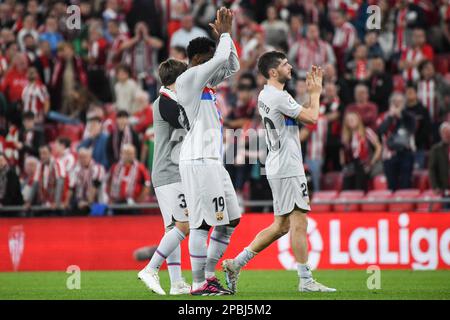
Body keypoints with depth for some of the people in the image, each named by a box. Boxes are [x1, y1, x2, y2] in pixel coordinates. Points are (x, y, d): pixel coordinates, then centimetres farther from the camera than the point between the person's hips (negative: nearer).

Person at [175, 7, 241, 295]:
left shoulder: (204, 82, 19)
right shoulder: (189, 78, -8)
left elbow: (232, 66, 27)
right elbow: (220, 60, -15)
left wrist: (226, 34, 17)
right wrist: (224, 33, 2)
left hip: (212, 161, 10)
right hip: (198, 161, -10)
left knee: (231, 219, 11)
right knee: (202, 223, -9)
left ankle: (209, 275, 15)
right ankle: (199, 283, -7)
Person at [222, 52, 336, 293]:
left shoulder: (265, 96, 17)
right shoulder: (278, 96, -14)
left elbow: (303, 115, 25)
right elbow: (311, 118, -13)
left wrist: (312, 92, 18)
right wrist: (315, 92, 2)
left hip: (277, 168, 10)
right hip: (288, 167, -10)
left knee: (281, 225, 12)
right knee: (298, 221, -7)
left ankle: (235, 264, 11)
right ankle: (305, 280, -4)